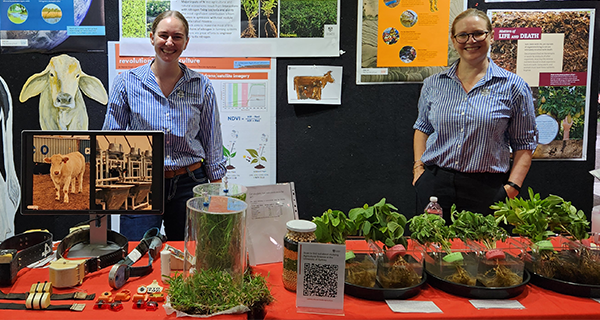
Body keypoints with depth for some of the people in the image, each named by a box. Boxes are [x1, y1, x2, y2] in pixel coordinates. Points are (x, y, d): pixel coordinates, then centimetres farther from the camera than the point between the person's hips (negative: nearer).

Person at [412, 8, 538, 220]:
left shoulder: (512, 86, 0)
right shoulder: (433, 84, 7)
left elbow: (524, 142, 3)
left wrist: (513, 186, -7)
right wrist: (418, 166, 6)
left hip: (486, 190, -2)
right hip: (434, 185, 2)